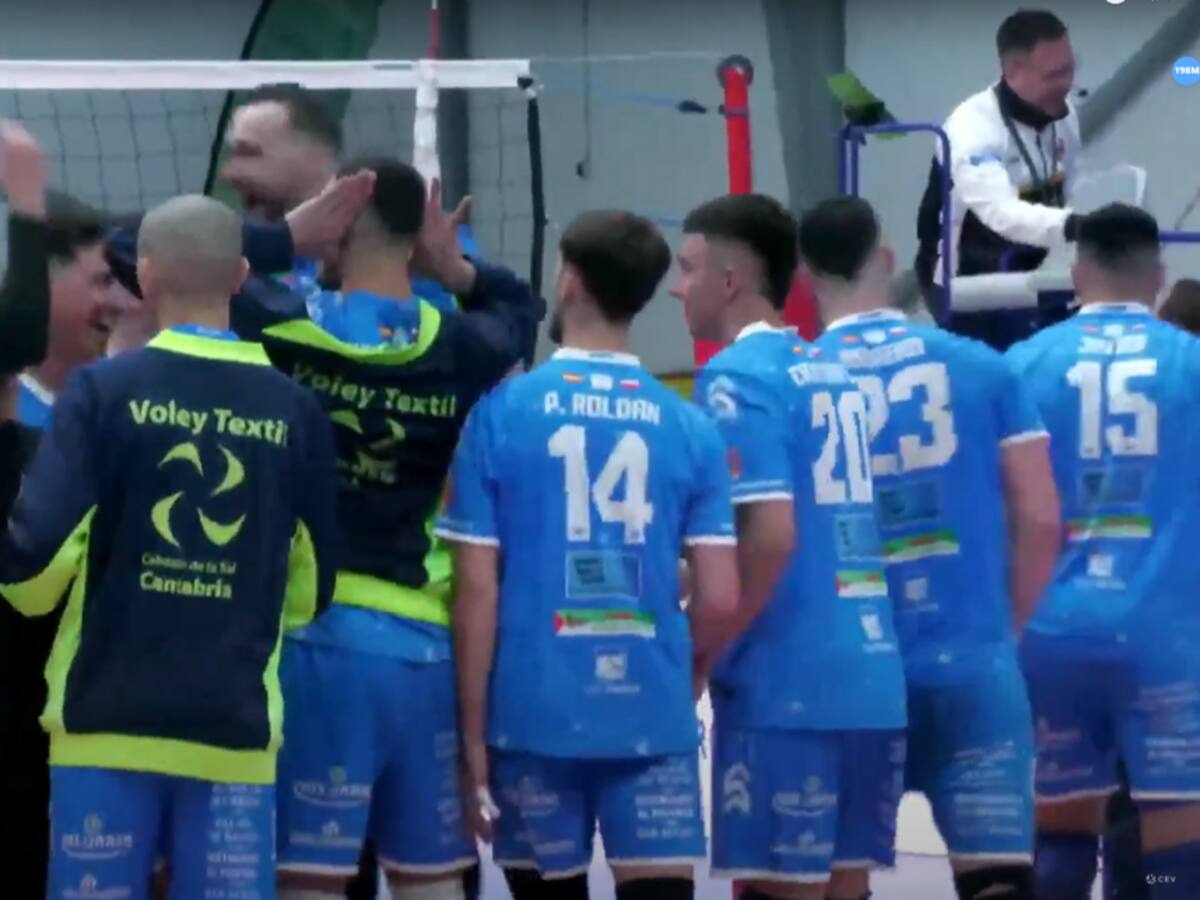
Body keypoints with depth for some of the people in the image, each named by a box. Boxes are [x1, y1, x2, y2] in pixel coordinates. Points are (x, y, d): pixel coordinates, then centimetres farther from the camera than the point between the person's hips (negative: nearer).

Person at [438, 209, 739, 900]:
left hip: (535, 712, 0)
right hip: (652, 713, 0)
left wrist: (472, 734, 2)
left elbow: (477, 591, -4)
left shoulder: (503, 411, -2)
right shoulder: (689, 426, 3)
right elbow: (719, 600, 0)